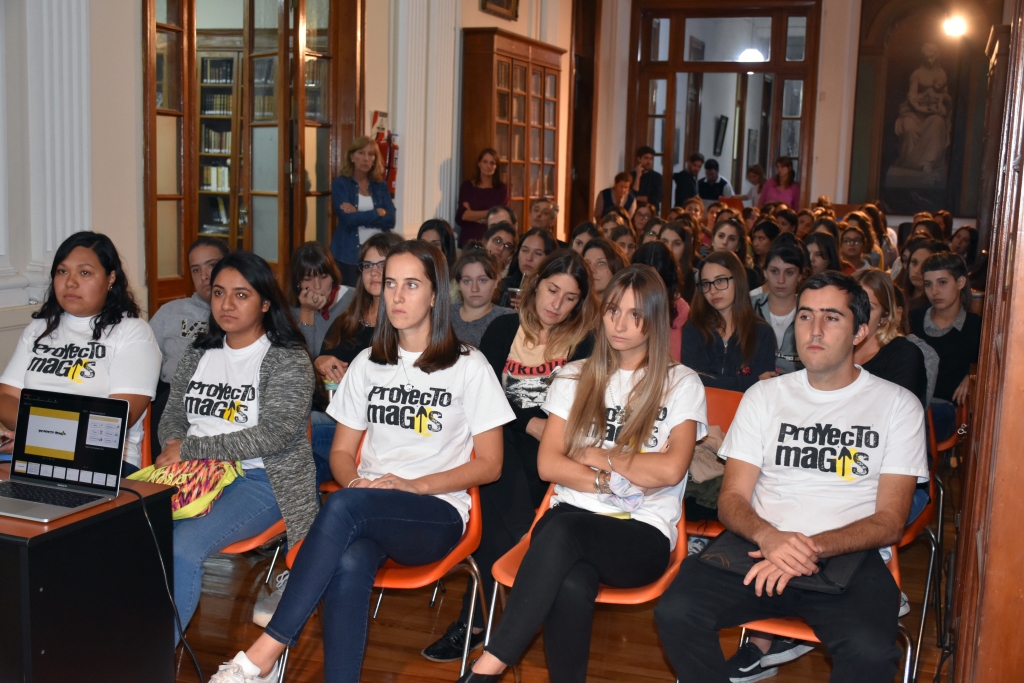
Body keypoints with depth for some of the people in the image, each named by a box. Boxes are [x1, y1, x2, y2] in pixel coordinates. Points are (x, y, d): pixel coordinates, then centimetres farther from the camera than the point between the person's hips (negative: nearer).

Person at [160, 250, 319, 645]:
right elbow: (171, 416, 22)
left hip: (261, 480, -5)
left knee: (182, 546, -30)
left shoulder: (288, 360, -3)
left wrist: (190, 449, -13)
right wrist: (174, 445, -4)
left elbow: (273, 435, -14)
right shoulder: (198, 355, 18)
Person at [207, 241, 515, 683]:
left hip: (438, 515, -3)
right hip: (365, 512, 3)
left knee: (343, 507, -35)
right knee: (349, 564, -35)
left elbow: (489, 464, 1)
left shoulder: (467, 366, 3)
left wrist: (414, 485, -12)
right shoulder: (367, 365, 15)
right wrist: (357, 481, -6)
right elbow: (342, 452, 18)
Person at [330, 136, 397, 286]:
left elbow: (390, 220, -2)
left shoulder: (381, 186, 10)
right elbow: (348, 218, -15)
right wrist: (378, 212, -7)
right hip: (348, 254, -3)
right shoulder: (340, 184, -1)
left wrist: (359, 215, -11)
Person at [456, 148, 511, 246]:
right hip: (468, 240, 1)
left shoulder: (502, 189, 3)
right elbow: (460, 218, -4)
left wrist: (471, 214, -3)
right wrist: (488, 214, -8)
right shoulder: (466, 187, 5)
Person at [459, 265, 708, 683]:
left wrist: (596, 455, -2)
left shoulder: (681, 384, 5)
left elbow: (670, 469, -9)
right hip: (573, 519, 2)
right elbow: (548, 464, 4)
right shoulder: (575, 378, 13)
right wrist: (613, 481, -7)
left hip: (644, 533, -2)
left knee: (562, 531, -36)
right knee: (572, 586, -36)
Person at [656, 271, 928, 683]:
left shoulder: (898, 405, 7)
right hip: (759, 546, 2)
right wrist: (769, 537, -16)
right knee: (675, 612, -24)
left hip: (848, 556, -2)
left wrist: (813, 547, -17)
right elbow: (732, 499, 7)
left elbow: (890, 522, 0)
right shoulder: (765, 395, 14)